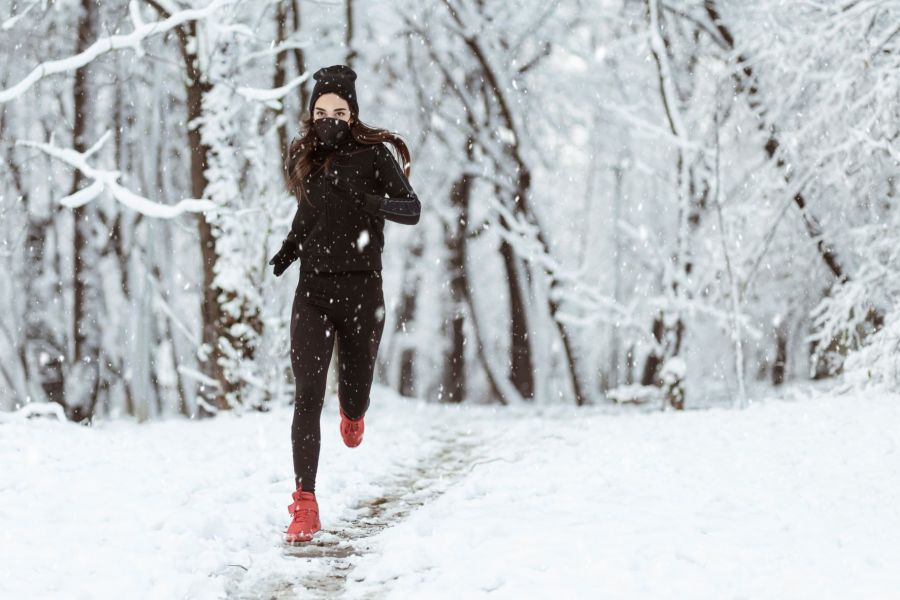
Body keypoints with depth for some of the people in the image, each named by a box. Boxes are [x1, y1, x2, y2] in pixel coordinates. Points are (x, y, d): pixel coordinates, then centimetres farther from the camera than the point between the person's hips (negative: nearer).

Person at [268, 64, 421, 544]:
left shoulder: (373, 155, -4)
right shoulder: (304, 159, 8)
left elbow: (411, 209, -11)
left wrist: (372, 202, -28)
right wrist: (289, 248, 9)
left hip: (362, 292, -2)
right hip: (313, 292, 2)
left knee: (355, 395, 9)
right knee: (307, 399, -10)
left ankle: (352, 411, 50)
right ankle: (305, 505, -10)